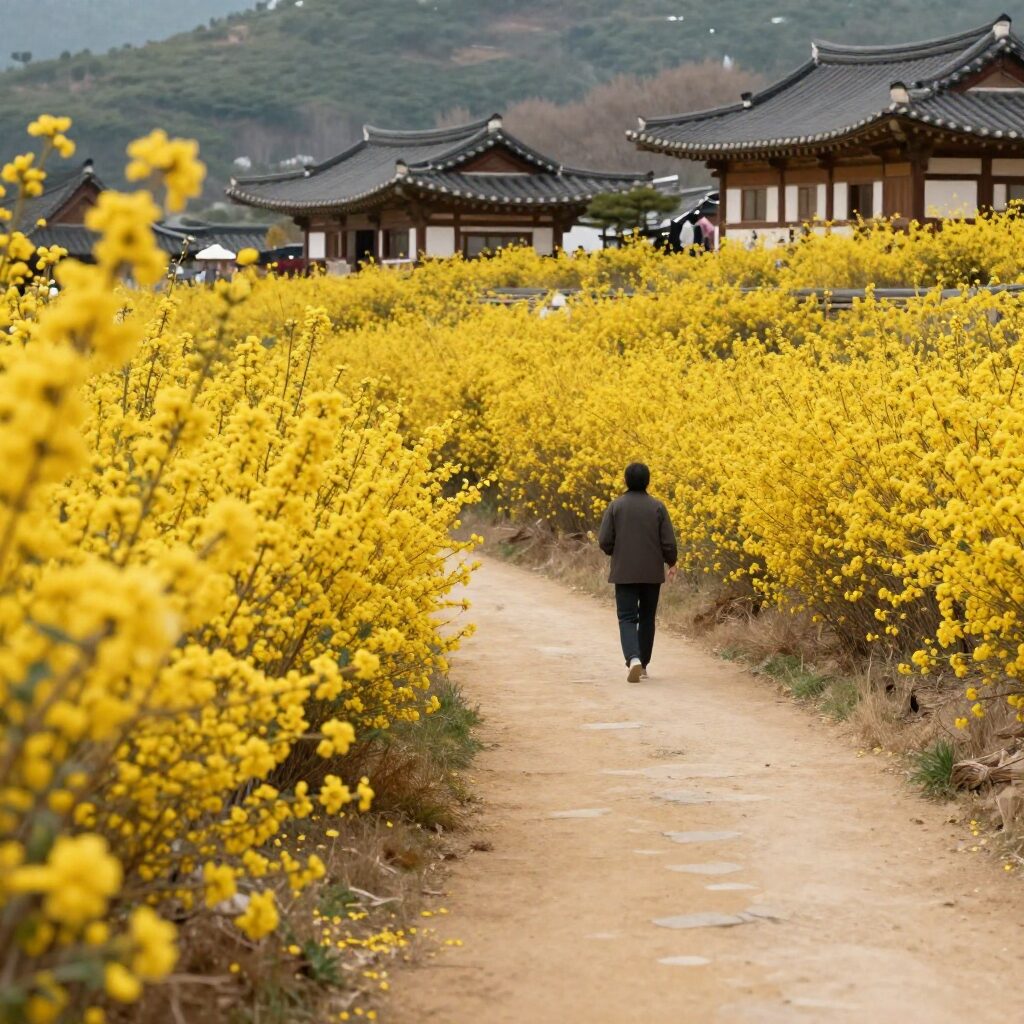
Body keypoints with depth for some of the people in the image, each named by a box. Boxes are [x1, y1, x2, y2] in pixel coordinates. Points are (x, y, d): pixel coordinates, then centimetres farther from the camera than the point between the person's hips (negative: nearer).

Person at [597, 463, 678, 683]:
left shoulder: (616, 506, -6)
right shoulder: (657, 507, -4)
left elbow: (604, 541, -7)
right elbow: (668, 542, -5)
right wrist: (671, 563, 15)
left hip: (624, 572, -1)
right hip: (652, 573, 1)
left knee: (627, 618, -1)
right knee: (647, 618, 16)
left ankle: (633, 659, -24)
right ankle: (643, 665, 21)